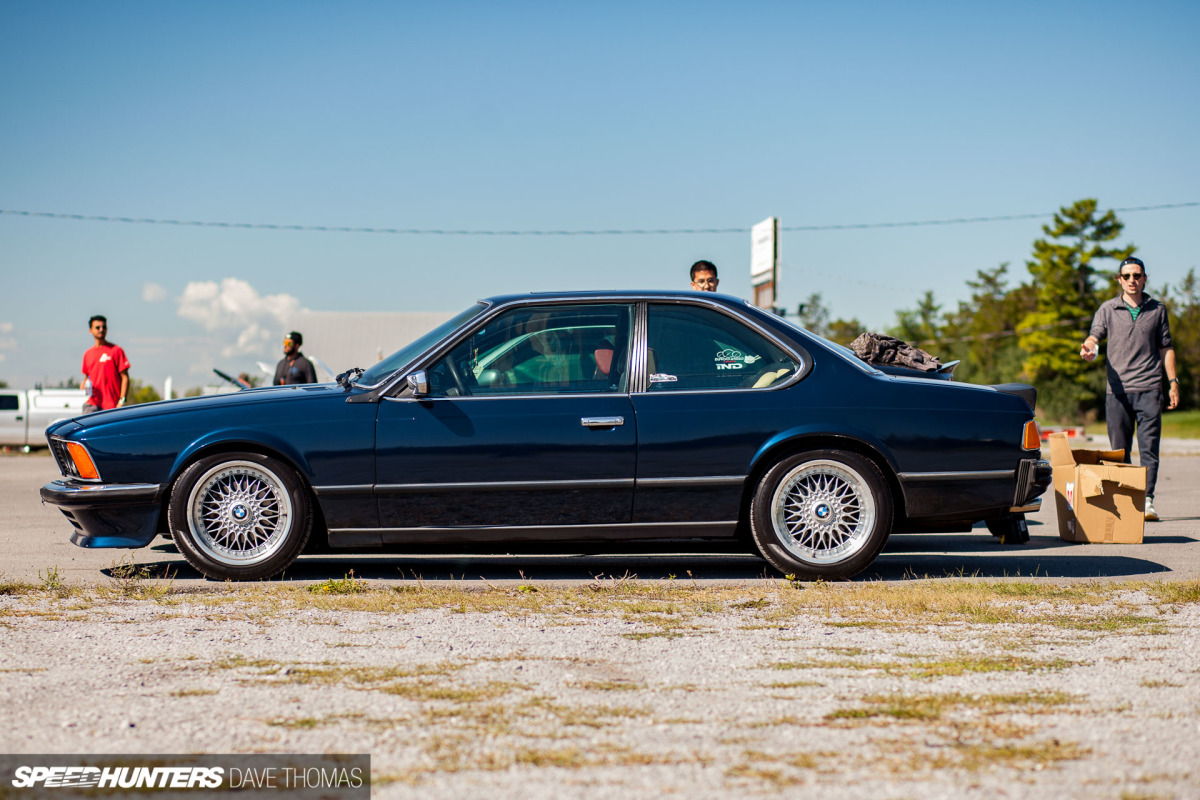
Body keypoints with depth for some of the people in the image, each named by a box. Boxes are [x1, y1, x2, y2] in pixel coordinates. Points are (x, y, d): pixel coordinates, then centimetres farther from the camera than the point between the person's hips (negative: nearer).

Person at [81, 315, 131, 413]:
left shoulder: (116, 350, 0)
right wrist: (85, 385, 4)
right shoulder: (87, 353, 16)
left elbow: (125, 377, -4)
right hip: (92, 404, 4)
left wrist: (122, 401, -12)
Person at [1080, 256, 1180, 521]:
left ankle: (1147, 501, -8)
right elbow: (1095, 335, -1)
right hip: (1118, 389, 0)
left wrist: (1173, 382, 9)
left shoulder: (1157, 309, 12)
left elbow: (1166, 348, 16)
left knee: (1149, 447, -7)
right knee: (1119, 450, 3)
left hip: (1149, 389, 0)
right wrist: (1088, 348, -26)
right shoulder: (1108, 309, 9)